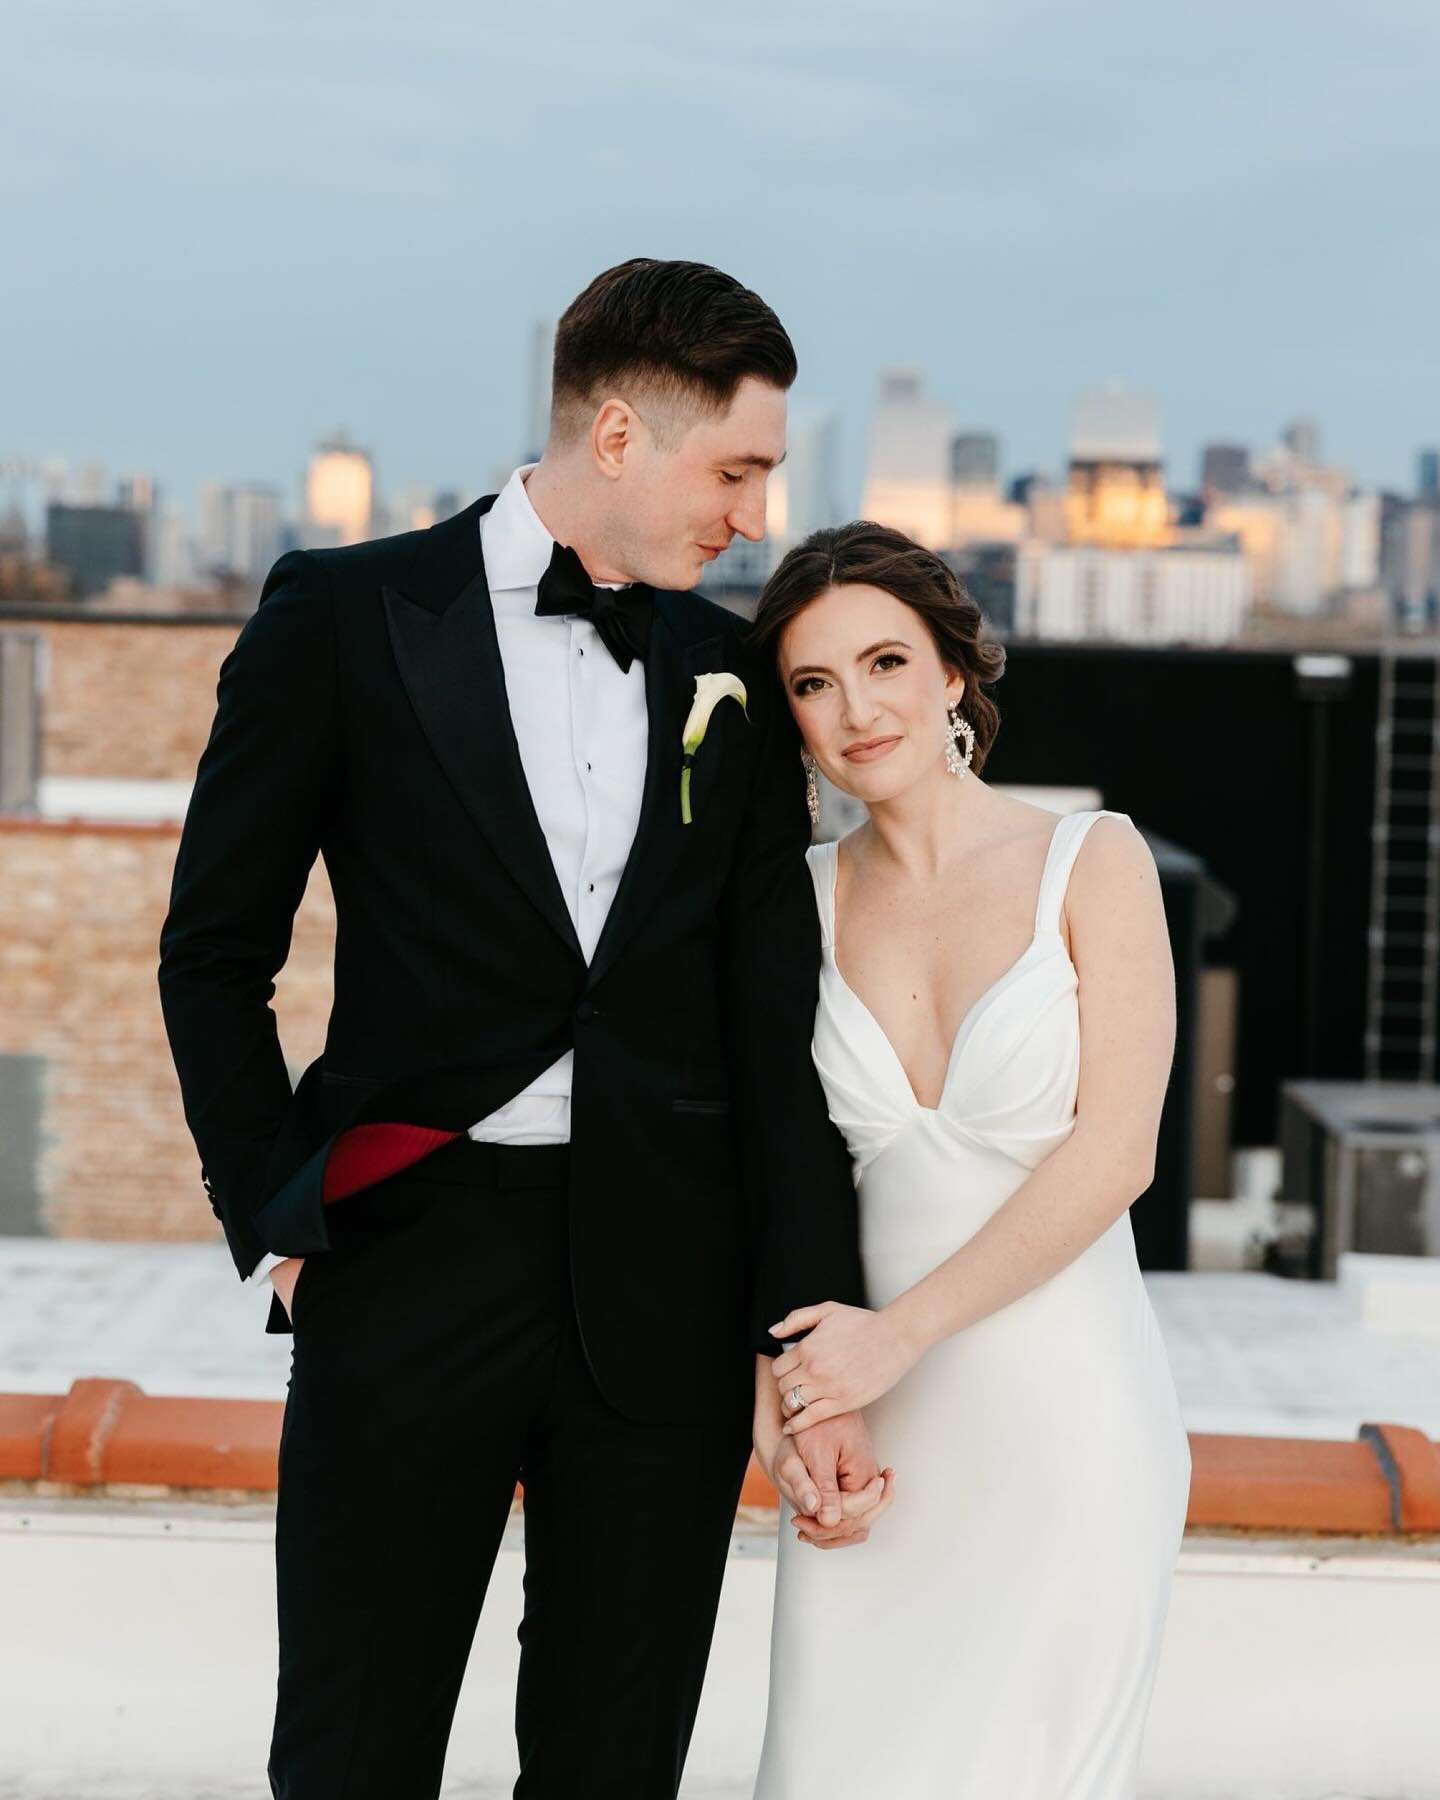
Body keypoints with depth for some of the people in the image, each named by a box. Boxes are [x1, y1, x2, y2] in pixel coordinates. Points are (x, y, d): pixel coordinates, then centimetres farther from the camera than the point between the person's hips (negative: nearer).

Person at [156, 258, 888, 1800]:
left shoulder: (733, 677, 9)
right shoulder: (344, 617, 0)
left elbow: (778, 1029, 4)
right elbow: (214, 956, 4)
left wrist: (815, 1340, -4)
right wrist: (282, 1235, -4)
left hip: (664, 1300, 3)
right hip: (408, 1267, -3)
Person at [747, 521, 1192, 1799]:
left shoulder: (1093, 861, -4)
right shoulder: (806, 898, 7)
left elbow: (1115, 1151, -11)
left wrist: (898, 1332, -14)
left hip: (1064, 1419, -3)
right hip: (871, 1433, 3)